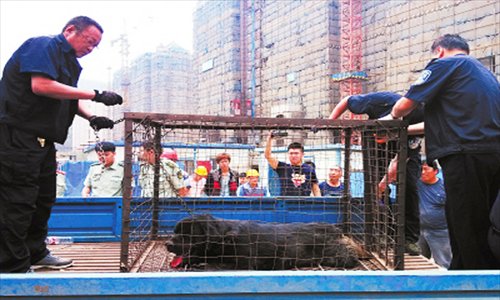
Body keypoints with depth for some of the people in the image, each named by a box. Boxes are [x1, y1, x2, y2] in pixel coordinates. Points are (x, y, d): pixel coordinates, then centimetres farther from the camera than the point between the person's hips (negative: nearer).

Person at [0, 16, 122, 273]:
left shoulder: (70, 62, 18)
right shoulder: (43, 46, -10)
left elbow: (67, 99, 25)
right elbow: (41, 86, -24)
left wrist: (91, 118, 5)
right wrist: (95, 95, -23)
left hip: (43, 140, 10)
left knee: (44, 199, 16)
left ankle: (35, 253, 30)